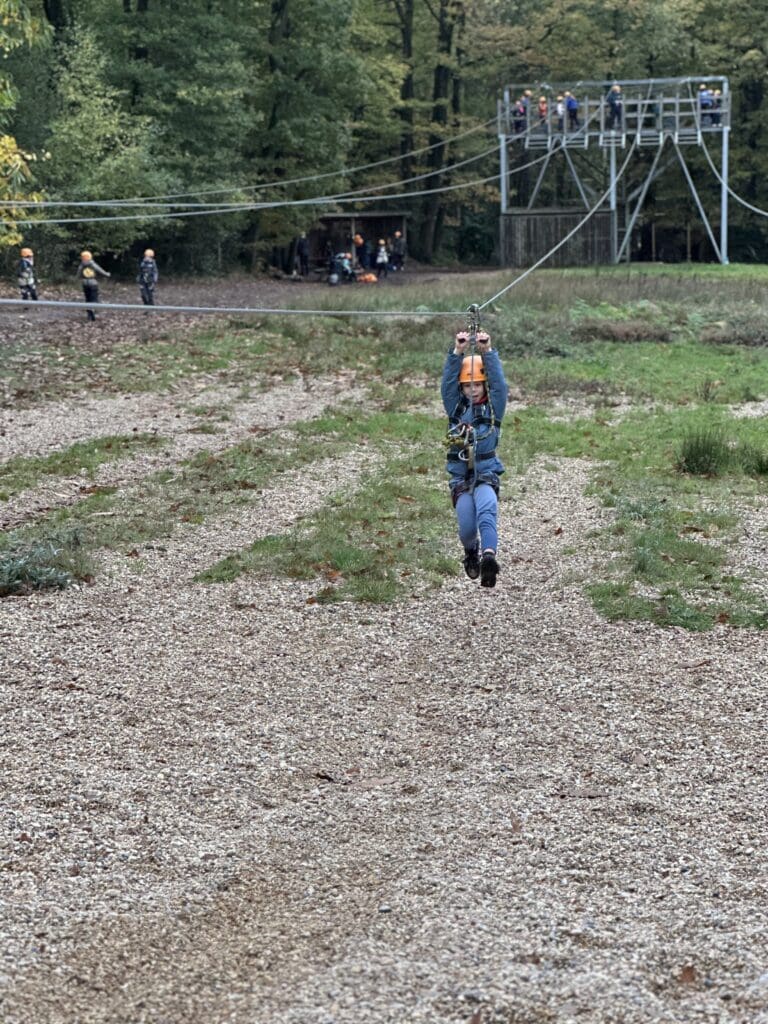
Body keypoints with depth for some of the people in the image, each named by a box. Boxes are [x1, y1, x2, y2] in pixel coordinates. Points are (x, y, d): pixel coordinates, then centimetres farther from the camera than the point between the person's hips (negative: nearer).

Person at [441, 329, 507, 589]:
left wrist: (487, 351, -20)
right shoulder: (455, 408, 11)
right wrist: (457, 352, -18)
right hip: (460, 478, 2)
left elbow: (499, 383, -7)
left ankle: (488, 556, -54)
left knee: (486, 511, -32)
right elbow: (447, 384, -3)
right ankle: (471, 551, 22)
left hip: (486, 476, -2)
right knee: (467, 528, -13)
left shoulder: (493, 408, 7)